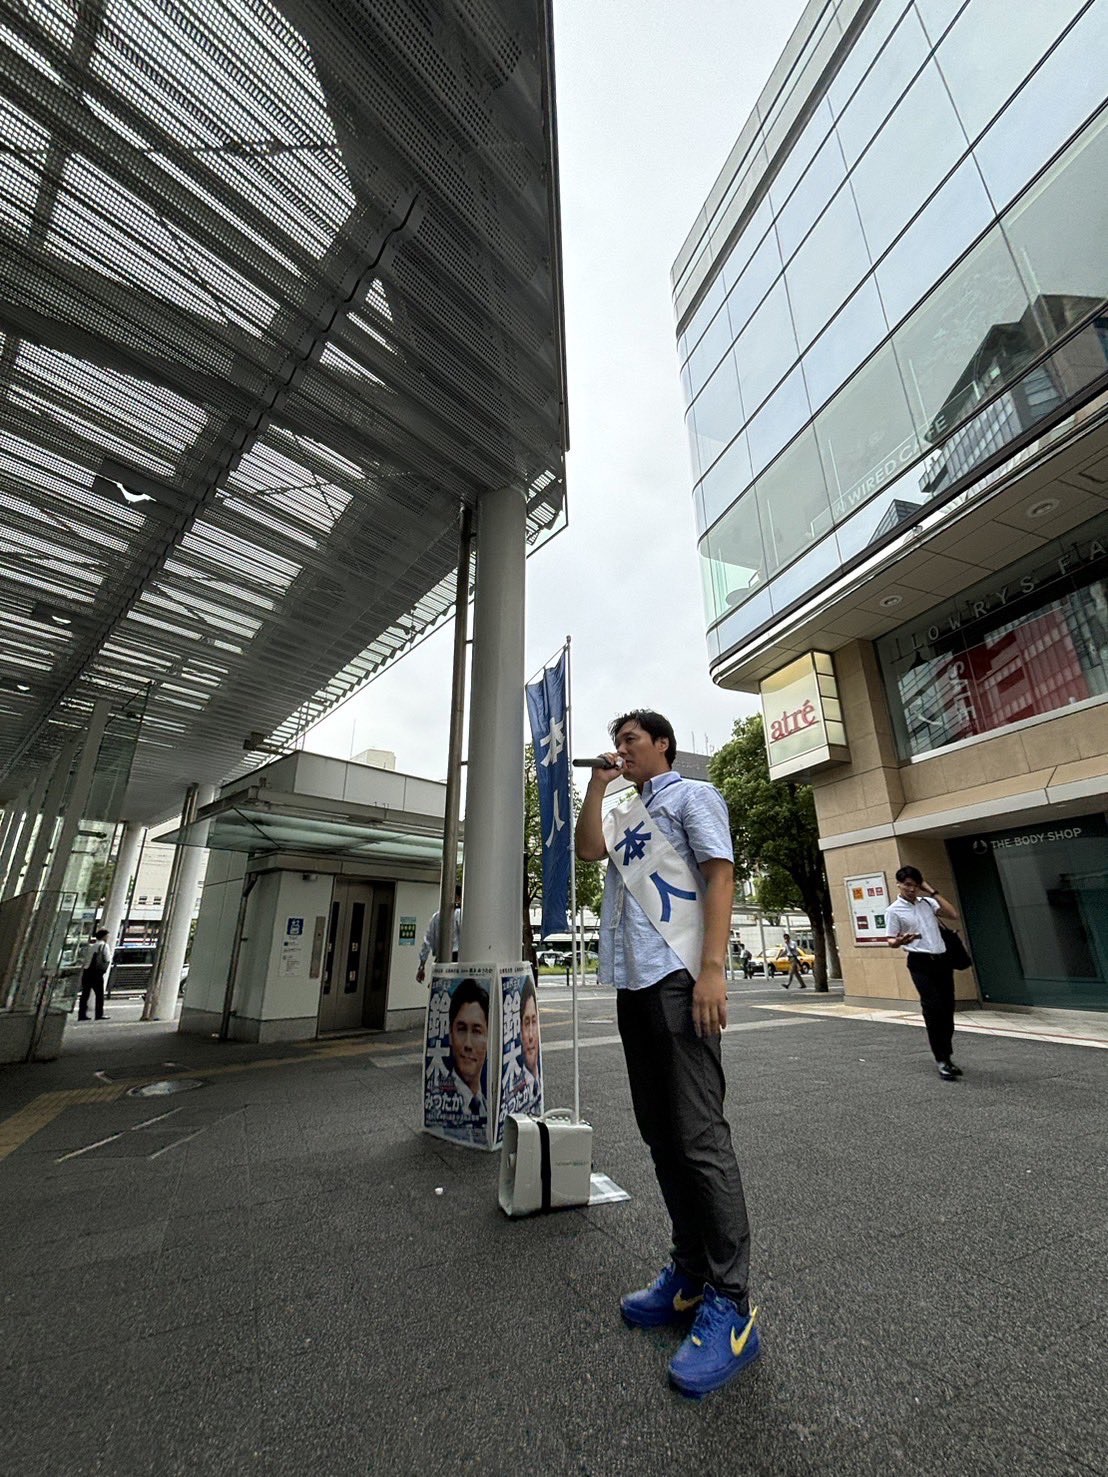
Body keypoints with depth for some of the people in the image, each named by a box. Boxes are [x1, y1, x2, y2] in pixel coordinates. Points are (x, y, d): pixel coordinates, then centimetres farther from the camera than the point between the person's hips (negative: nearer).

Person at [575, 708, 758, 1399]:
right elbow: (588, 849, 9)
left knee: (699, 1138, -6)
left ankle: (731, 1304, 7)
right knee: (661, 1134, 13)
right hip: (633, 982, 8)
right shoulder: (628, 814, 23)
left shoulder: (693, 795, 0)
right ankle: (691, 1272, 26)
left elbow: (720, 878, -10)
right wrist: (597, 785, 8)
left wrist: (712, 969, -19)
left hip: (678, 978, -8)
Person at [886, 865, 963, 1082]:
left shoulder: (927, 902, 12)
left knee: (948, 1010, 8)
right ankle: (942, 1061, -4)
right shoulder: (894, 910, -4)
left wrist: (932, 892, 0)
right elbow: (891, 942, -5)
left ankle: (947, 1056, 20)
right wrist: (900, 941, -30)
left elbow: (953, 916, 1)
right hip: (920, 963, -5)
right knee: (934, 1010, -12)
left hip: (942, 960, 5)